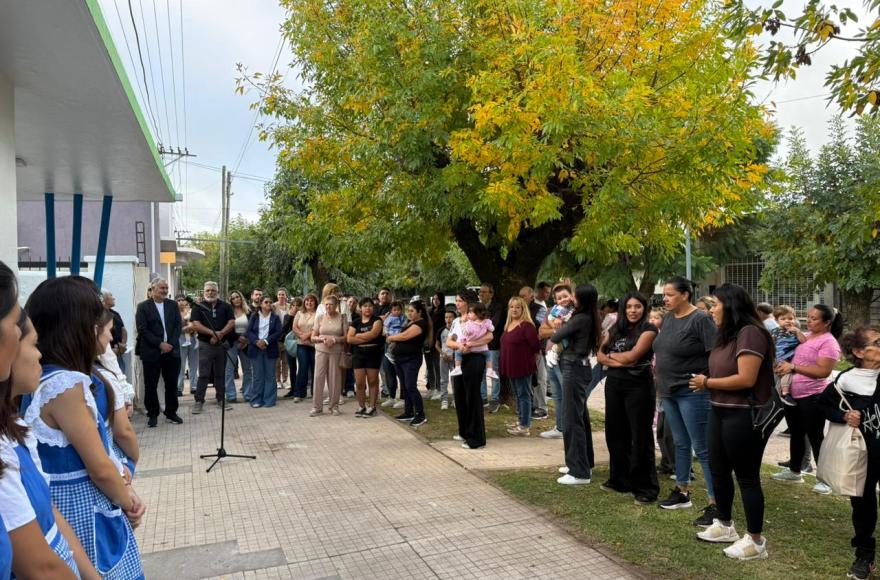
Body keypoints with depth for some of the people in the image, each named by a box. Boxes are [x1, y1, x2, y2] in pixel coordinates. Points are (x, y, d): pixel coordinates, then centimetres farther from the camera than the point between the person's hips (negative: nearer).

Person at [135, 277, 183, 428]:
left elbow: (178, 325, 4)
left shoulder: (173, 305, 9)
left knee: (172, 384, 8)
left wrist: (171, 344, -9)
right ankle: (152, 414, 15)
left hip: (172, 351, 3)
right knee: (151, 385, 3)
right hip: (151, 353, -3)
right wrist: (160, 344, -15)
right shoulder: (143, 307, -1)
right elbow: (142, 330, -8)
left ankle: (171, 413, 19)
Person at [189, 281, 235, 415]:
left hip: (222, 344, 2)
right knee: (203, 375, -2)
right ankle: (199, 401, 4)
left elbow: (231, 323, -2)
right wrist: (213, 333, -18)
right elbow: (196, 325, -9)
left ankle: (221, 399, 18)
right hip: (205, 344, -2)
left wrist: (220, 334, -15)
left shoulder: (225, 306, 7)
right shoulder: (199, 307, 2)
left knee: (220, 374, 10)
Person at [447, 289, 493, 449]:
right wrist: (458, 345, -17)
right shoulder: (456, 321, 14)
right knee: (459, 396, 13)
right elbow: (449, 341, 5)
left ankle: (476, 439, 3)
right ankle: (464, 432, 29)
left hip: (473, 359, -8)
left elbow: (489, 336, -22)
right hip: (459, 360, 8)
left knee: (472, 397, -4)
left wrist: (469, 345, -25)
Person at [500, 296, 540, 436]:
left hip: (523, 366, -9)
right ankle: (521, 421, 31)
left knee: (524, 395, -3)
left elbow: (535, 346, -17)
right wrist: (506, 360, 11)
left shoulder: (526, 325, -16)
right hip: (511, 366, 9)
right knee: (518, 394, 18)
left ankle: (525, 427, 2)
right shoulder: (508, 325, 11)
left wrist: (523, 355, -4)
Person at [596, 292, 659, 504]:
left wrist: (610, 354, 1)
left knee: (640, 436, -1)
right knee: (615, 432, 13)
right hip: (614, 384, 6)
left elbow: (632, 356, -16)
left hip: (639, 386, -6)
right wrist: (618, 361, -12)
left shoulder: (648, 329, -7)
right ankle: (620, 479, 27)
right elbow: (600, 356, 6)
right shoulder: (615, 329, 11)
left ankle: (645, 487, 6)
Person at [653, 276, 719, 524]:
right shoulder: (668, 318, 9)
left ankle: (715, 504, 4)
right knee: (681, 444, 19)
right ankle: (682, 492, 32)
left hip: (692, 393, -8)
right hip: (669, 392, 8)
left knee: (702, 448, -3)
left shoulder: (700, 319, -15)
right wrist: (661, 381, 16)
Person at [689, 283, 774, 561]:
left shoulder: (750, 332, -19)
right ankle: (724, 526, 36)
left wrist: (707, 383, -15)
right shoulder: (729, 333, 11)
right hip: (720, 412, 10)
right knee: (718, 470, 19)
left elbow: (746, 379, -25)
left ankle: (755, 540, 17)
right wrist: (704, 382, -3)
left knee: (747, 476, 2)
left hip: (744, 416, -10)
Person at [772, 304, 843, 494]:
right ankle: (794, 471, 31)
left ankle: (824, 479, 11)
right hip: (793, 394, 8)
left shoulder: (829, 342, -14)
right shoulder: (806, 336, 11)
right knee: (796, 434, 18)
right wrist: (783, 365, 4)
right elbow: (796, 357, 24)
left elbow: (823, 371, -24)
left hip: (813, 397, -8)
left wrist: (793, 367, -26)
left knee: (815, 437, 0)